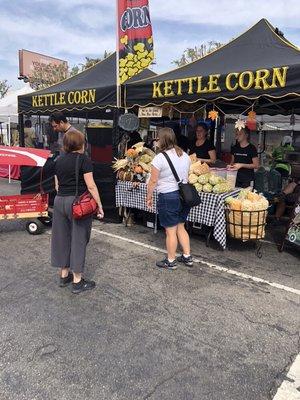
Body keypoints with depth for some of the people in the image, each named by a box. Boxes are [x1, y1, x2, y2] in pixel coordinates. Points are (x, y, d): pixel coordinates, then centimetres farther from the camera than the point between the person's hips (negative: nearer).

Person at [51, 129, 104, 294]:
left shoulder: (59, 160, 10)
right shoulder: (83, 159, -9)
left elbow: (57, 185, 13)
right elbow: (91, 185, -14)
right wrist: (99, 206, -10)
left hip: (59, 201, 6)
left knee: (62, 238, 14)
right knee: (78, 239, 2)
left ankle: (64, 275, 27)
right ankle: (77, 281, 9)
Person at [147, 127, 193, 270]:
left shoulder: (160, 158, -16)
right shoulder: (185, 155, 6)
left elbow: (153, 181, -13)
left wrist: (149, 197, -1)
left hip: (168, 197, -7)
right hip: (184, 195, 7)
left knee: (171, 231, 5)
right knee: (181, 227, 20)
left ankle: (170, 261, 19)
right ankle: (187, 257, 27)